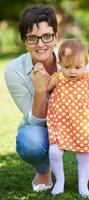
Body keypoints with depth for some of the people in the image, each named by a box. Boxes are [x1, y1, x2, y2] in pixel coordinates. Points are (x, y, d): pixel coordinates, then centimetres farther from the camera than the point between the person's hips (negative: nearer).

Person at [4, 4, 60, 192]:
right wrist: (40, 90, -36)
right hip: (37, 130, -1)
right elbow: (36, 120, -18)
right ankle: (43, 170, 1)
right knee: (31, 143, -36)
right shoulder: (14, 71, -21)